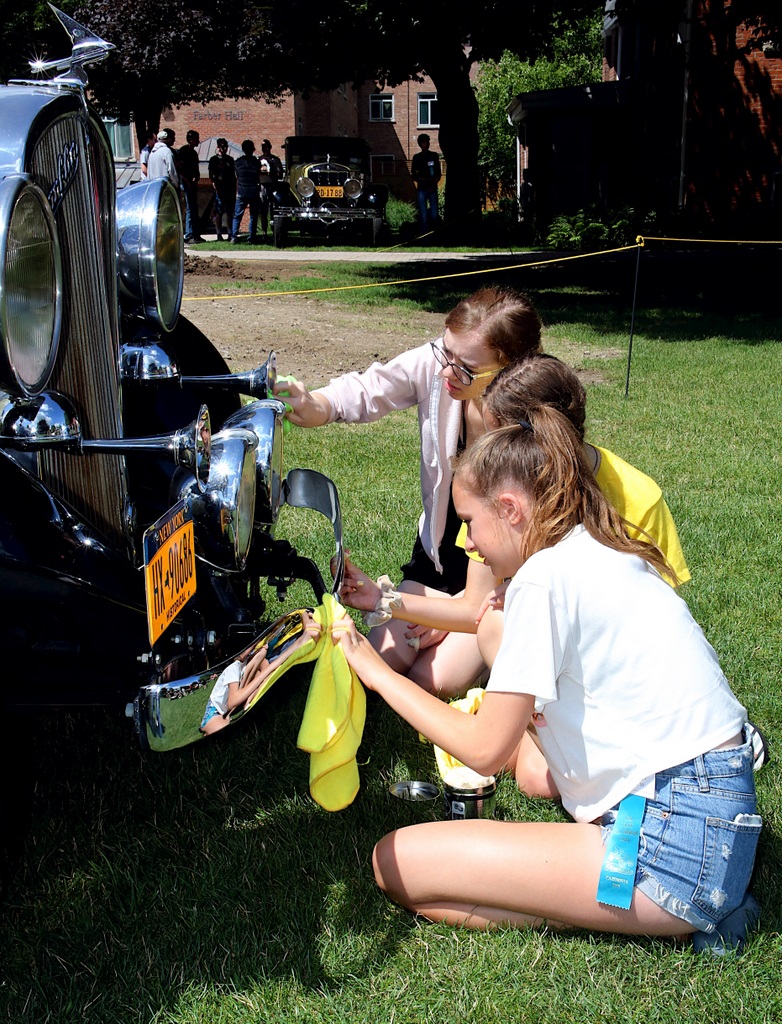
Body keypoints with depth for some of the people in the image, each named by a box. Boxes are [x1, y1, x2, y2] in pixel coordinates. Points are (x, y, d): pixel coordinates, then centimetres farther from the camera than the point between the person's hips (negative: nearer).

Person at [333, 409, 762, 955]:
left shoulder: (545, 576, -15)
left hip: (675, 847, -10)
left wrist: (380, 674, -1)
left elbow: (484, 750, -12)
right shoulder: (602, 554, 12)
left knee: (397, 863, -9)